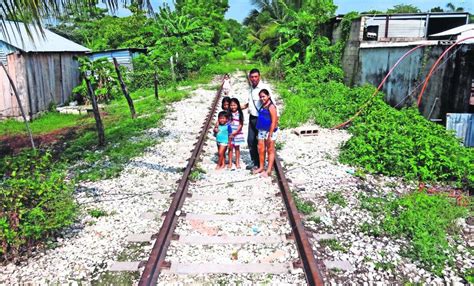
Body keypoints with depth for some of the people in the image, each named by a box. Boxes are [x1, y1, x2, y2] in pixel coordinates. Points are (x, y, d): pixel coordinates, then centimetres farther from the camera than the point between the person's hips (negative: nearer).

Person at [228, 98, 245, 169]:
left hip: (237, 133, 0)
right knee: (230, 148, 5)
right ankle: (230, 163, 13)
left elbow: (241, 124, -4)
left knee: (237, 148, 10)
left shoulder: (239, 114, -2)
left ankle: (237, 163, 19)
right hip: (229, 133, 0)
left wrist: (236, 132, -15)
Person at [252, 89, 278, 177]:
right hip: (261, 131, 8)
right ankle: (261, 167, 25)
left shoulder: (271, 107, -14)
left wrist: (270, 134, -20)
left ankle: (269, 170, 9)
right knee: (261, 149, 12)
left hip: (270, 131, -8)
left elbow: (274, 122, -18)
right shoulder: (262, 106, 10)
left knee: (270, 150, 3)